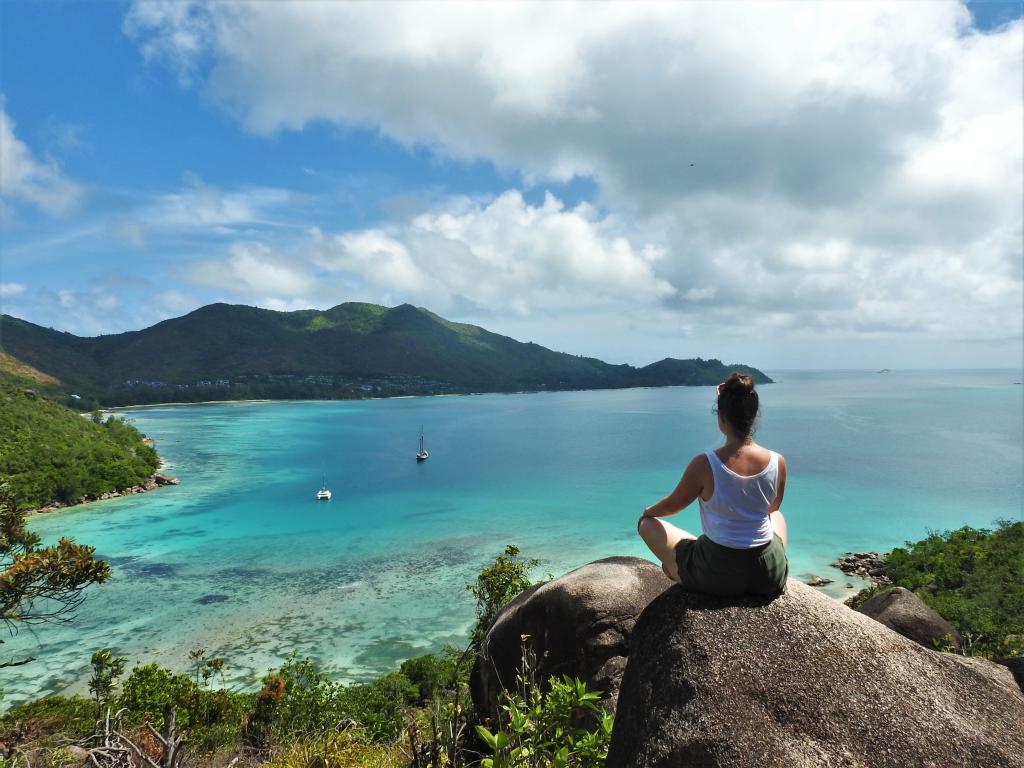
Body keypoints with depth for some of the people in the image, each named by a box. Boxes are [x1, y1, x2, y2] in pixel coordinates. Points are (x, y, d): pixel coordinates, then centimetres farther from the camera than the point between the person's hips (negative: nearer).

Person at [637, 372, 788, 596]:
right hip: (770, 577, 4)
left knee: (647, 523, 18)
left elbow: (672, 506, -3)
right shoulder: (778, 462, -10)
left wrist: (649, 511, 21)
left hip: (716, 576, -3)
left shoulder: (704, 465, -20)